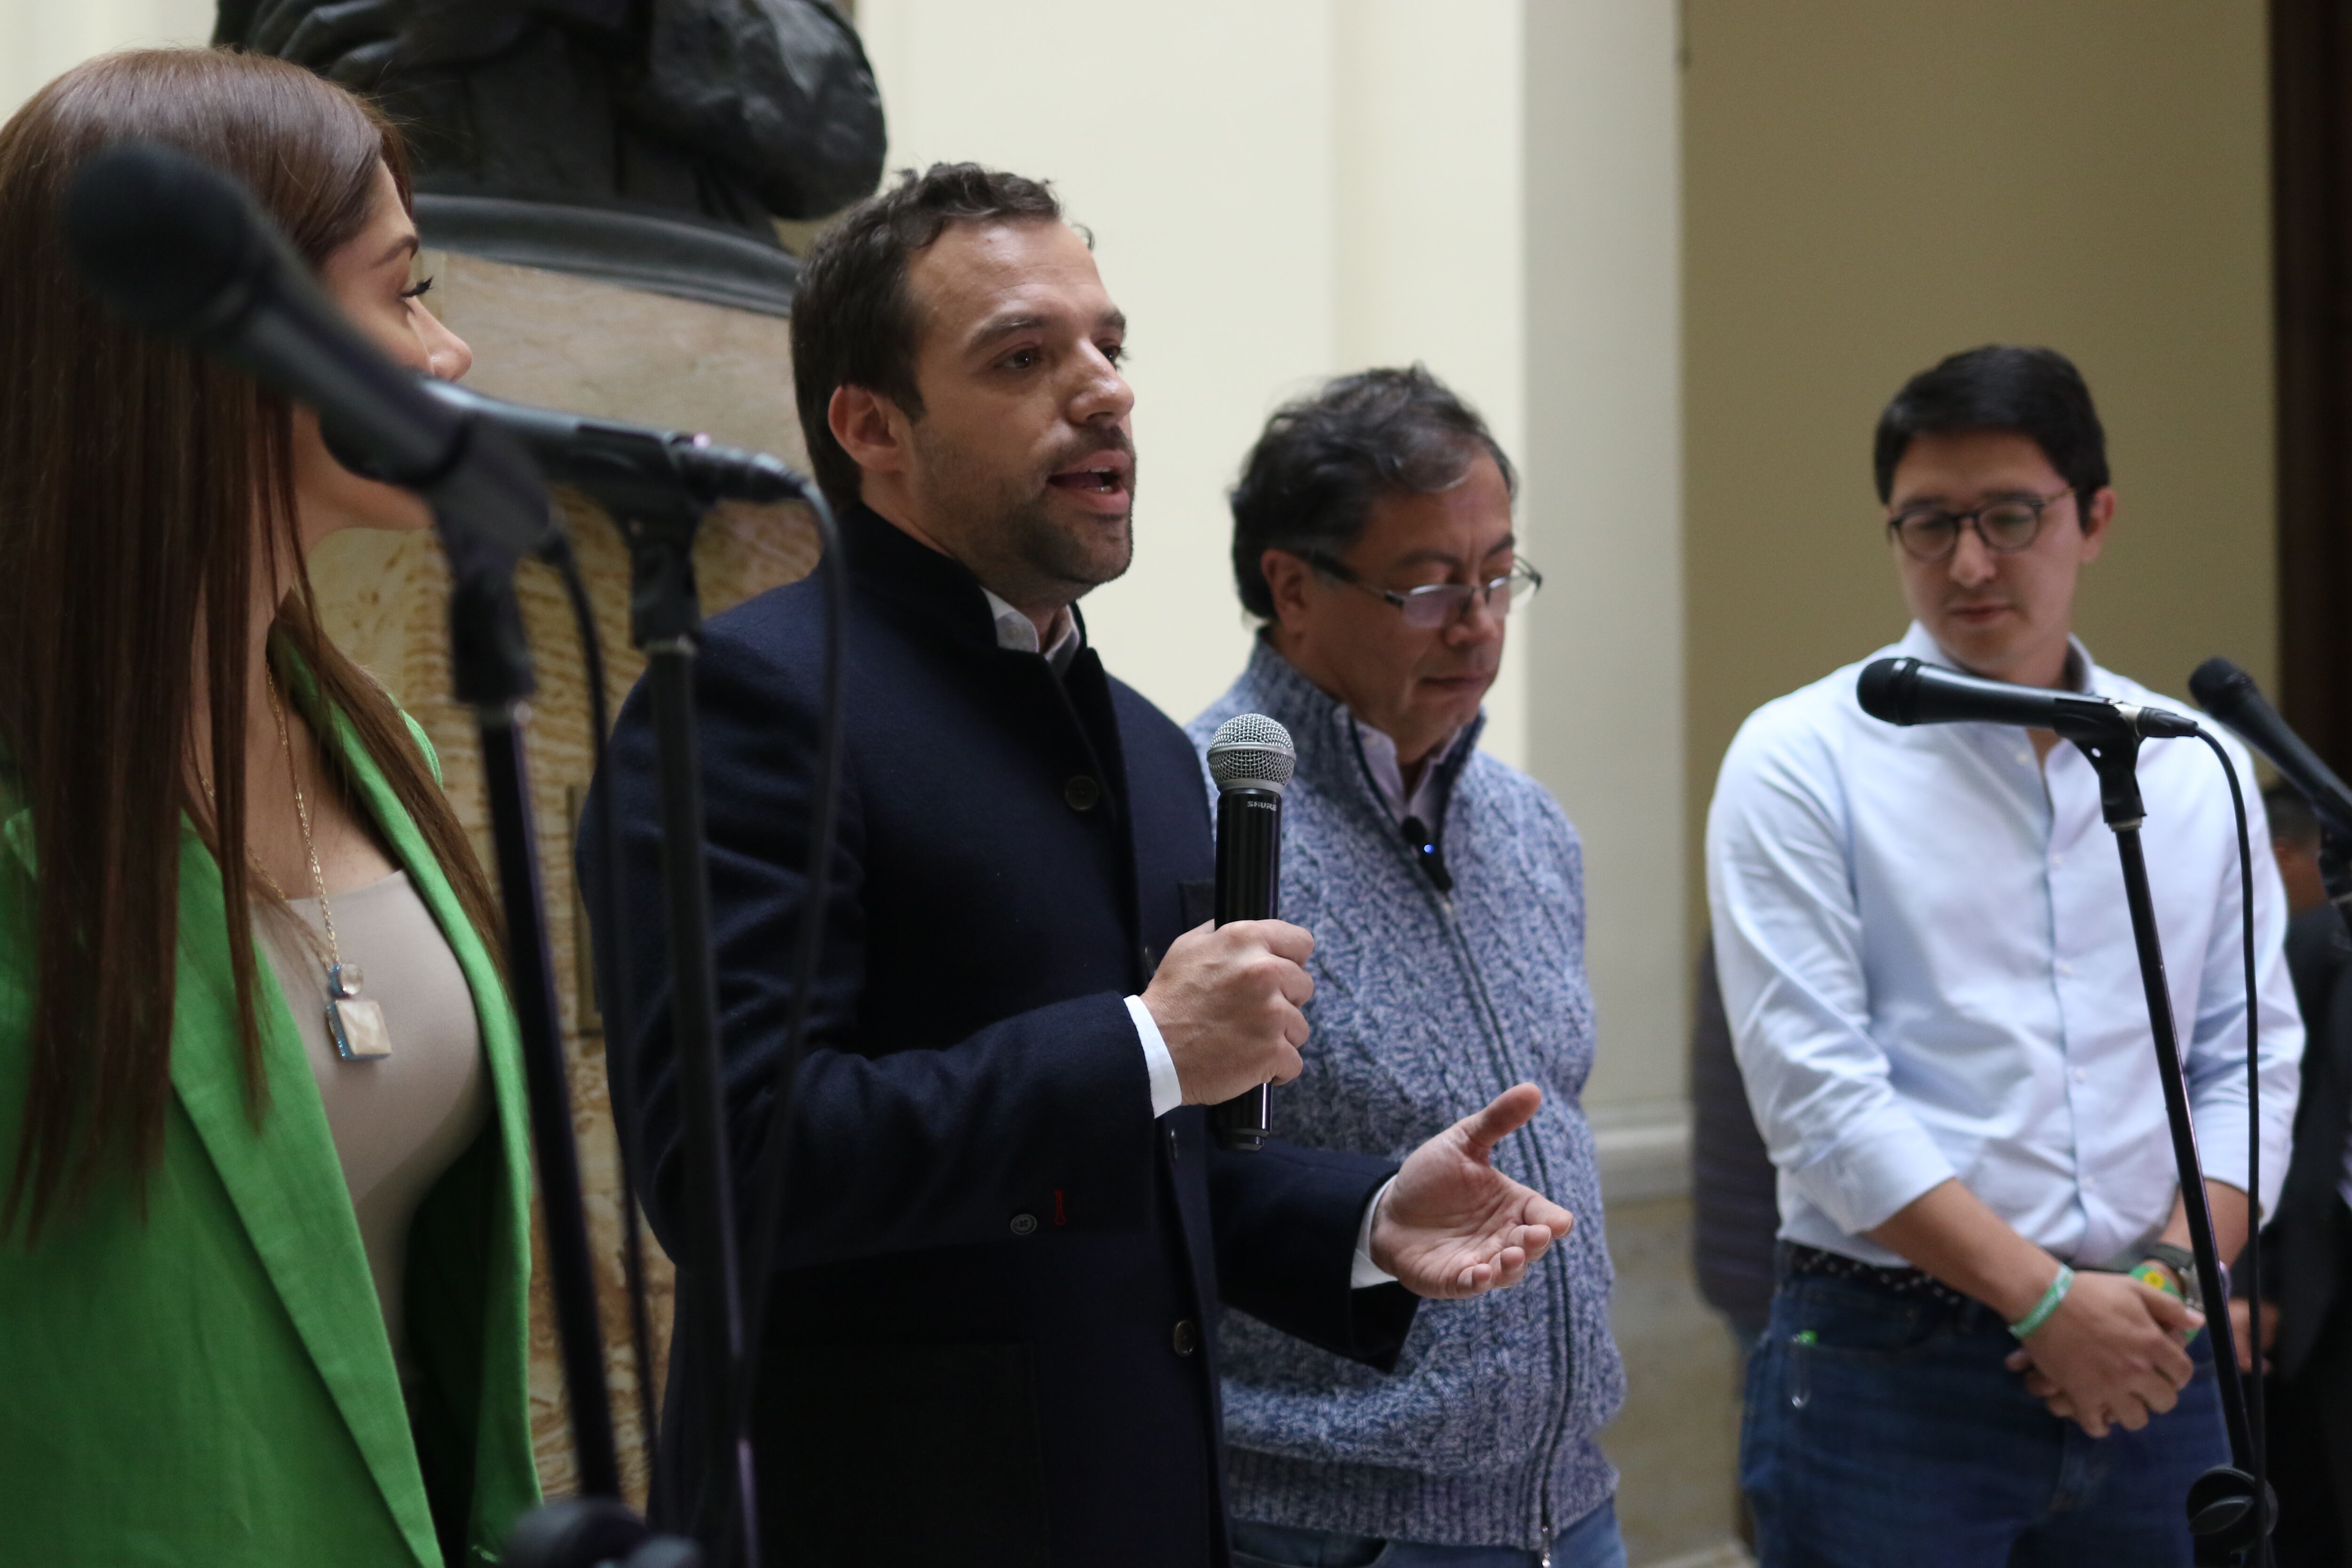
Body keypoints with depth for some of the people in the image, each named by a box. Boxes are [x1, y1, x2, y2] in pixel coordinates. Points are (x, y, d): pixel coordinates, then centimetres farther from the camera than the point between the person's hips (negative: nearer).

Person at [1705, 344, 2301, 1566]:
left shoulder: (2197, 769, 9)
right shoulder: (1802, 762, -3)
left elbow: (2252, 1059, 10)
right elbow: (1817, 1092, -10)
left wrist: (2174, 1278, -6)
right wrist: (2047, 1301, -13)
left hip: (2143, 1369, 4)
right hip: (1886, 1371, -3)